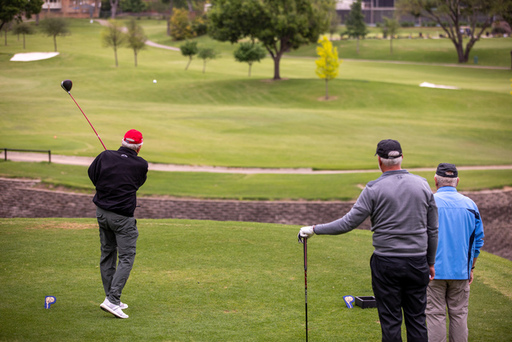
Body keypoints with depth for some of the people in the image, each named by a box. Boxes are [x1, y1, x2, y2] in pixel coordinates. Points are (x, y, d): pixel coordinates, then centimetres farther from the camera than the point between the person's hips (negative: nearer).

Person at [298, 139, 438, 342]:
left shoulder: (374, 189, -9)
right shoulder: (423, 185, 3)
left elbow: (348, 223, -10)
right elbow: (432, 230, 7)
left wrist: (313, 230, 0)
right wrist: (431, 262, 18)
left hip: (386, 263, -3)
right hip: (417, 262, 3)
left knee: (390, 321, 4)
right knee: (417, 320, 8)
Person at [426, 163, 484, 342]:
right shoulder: (470, 205, 4)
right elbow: (478, 240, 9)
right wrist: (471, 268, 17)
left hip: (434, 271, -3)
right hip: (461, 271, 3)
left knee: (436, 314, 2)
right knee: (459, 314, 10)